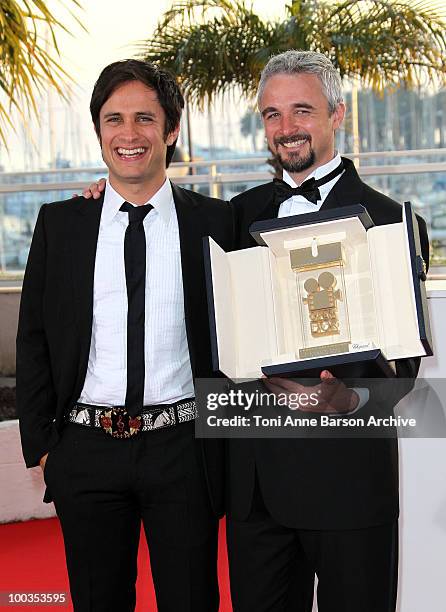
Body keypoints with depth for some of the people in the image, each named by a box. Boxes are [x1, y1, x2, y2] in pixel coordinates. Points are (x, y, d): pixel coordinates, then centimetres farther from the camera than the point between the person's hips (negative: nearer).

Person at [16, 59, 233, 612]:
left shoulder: (214, 222, 0)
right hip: (86, 449, 1)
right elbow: (33, 338, 6)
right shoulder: (59, 224, 4)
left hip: (182, 446, -1)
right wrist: (40, 442, 2)